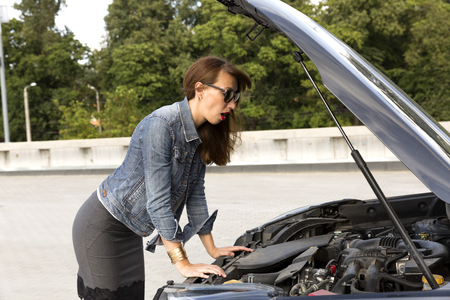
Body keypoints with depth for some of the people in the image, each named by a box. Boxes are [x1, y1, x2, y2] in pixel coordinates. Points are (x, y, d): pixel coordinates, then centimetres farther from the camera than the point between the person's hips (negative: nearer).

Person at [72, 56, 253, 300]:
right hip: (101, 226, -8)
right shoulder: (161, 125, -26)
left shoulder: (199, 135, 1)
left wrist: (213, 250, 7)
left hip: (129, 232, 8)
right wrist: (183, 264, -26)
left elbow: (195, 195, 7)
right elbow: (158, 202, -28)